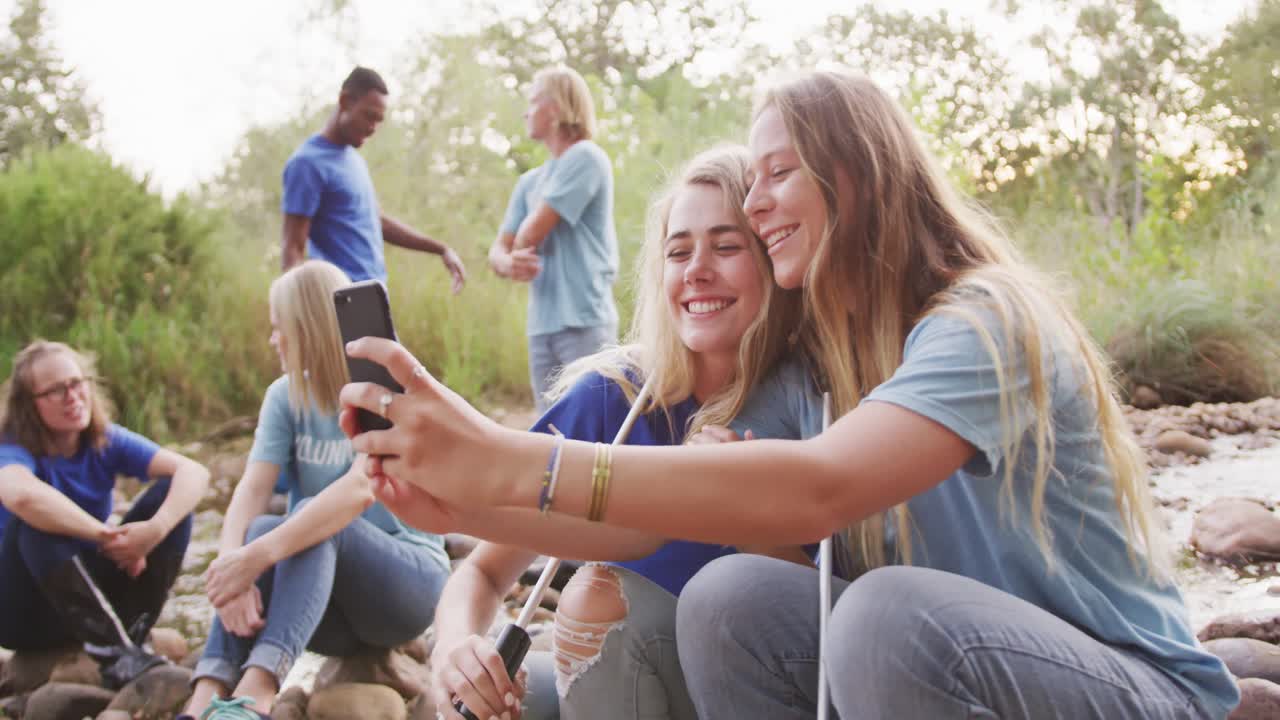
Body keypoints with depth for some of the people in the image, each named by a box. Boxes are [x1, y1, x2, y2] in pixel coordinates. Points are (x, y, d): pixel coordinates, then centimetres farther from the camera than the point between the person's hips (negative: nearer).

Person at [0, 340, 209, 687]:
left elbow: (194, 472, -18)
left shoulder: (107, 441, -5)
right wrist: (108, 536, -36)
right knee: (36, 519, -33)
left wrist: (155, 529, -36)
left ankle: (131, 638, -20)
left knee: (171, 491, -12)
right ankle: (112, 652, -37)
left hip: (93, 597, 4)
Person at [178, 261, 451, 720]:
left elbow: (361, 489, -31)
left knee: (313, 517, -32)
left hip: (408, 580, -4)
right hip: (321, 590, 4)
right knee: (262, 529, -27)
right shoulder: (286, 395, 2)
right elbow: (252, 488, -13)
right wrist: (231, 557, -35)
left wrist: (258, 556, -42)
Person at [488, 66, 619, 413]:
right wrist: (509, 263, -10)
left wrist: (523, 247, 11)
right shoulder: (529, 182, 17)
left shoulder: (585, 158, -6)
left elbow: (531, 235, -11)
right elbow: (497, 250, 13)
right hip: (541, 325, 7)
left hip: (584, 323, -7)